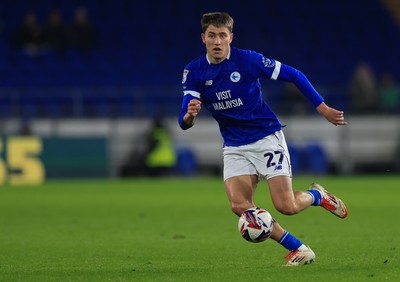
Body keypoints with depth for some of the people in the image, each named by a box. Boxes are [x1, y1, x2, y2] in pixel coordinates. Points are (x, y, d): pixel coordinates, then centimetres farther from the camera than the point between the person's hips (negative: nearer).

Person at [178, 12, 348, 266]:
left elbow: (294, 75, -5)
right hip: (235, 147, 4)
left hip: (267, 138, -4)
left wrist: (323, 109, -7)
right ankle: (298, 249, -1)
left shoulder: (247, 60, -14)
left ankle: (318, 196, 24)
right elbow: (184, 121, -10)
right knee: (239, 206, -17)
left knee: (286, 206, -13)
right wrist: (189, 115, -35)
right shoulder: (194, 72, -4)